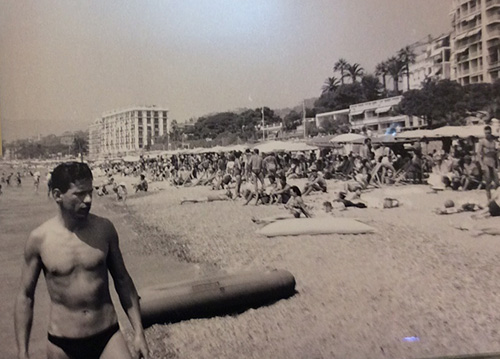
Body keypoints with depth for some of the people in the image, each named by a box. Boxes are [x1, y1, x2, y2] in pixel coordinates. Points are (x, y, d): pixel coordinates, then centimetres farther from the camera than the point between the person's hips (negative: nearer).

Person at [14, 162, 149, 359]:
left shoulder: (104, 229, -5)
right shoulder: (39, 239, -9)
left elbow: (122, 280, 4)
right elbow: (25, 296, 0)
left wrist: (139, 332, 2)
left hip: (108, 336, 1)